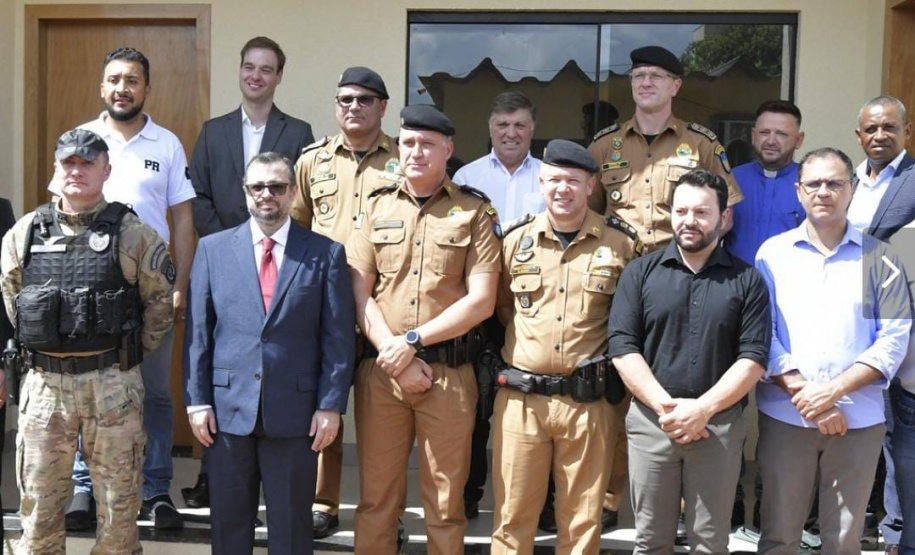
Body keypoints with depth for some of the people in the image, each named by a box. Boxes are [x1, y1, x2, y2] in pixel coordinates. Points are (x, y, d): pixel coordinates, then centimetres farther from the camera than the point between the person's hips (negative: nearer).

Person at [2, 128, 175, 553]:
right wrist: (37, 349, 15)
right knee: (38, 503, 11)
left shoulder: (134, 235, -4)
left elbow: (160, 301, 3)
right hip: (43, 385, 3)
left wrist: (130, 355, 5)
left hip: (112, 386, -2)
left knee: (118, 503, 7)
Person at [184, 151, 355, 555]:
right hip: (228, 408, 2)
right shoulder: (213, 249, 7)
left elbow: (339, 337, -1)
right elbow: (197, 332, 5)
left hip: (295, 413, -1)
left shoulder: (326, 254, 2)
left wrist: (331, 405, -6)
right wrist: (197, 400, 0)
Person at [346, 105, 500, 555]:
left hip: (449, 372, -2)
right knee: (376, 496, 8)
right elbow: (359, 294, 3)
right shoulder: (377, 207, 9)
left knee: (445, 500, 7)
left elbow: (481, 301, -5)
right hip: (380, 370, 2)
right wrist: (395, 356, -8)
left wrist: (413, 340, -11)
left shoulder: (475, 212, 3)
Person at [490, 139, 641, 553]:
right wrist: (526, 336, 9)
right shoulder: (515, 239, 5)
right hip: (521, 399, 1)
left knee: (582, 518, 10)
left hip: (588, 401, -1)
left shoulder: (621, 243, 0)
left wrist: (610, 353, 3)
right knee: (513, 514, 9)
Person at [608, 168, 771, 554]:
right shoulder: (640, 273, 4)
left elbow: (753, 358, -4)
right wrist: (666, 406, -13)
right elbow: (622, 347, -3)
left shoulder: (747, 280, 2)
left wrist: (702, 409, -15)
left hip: (719, 425, 0)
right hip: (650, 421, 1)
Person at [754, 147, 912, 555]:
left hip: (859, 420, 0)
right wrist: (804, 394, -11)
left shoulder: (878, 256, 5)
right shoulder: (773, 253, 5)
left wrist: (834, 389, -12)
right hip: (784, 416, 0)